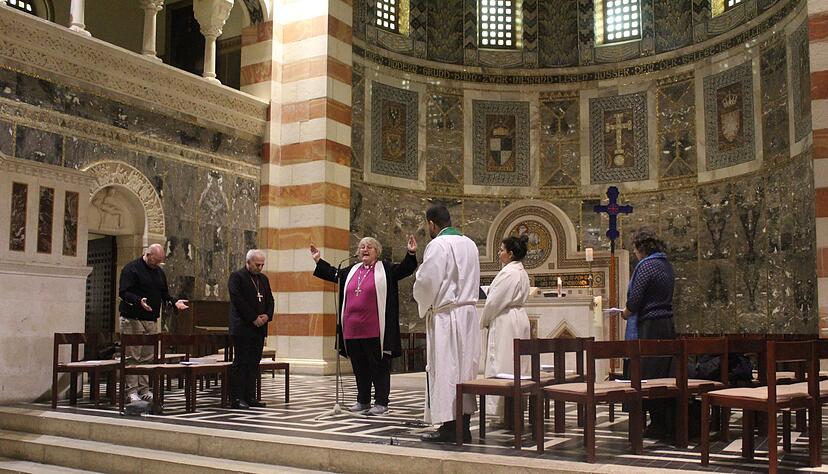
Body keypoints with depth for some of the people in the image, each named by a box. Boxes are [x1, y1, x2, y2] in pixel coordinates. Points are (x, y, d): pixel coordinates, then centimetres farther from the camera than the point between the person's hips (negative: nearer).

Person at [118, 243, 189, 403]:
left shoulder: (159, 272, 17)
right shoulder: (131, 268, -6)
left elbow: (164, 294, 23)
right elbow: (123, 292, -14)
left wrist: (175, 303, 4)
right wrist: (138, 301, -30)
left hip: (152, 320, 7)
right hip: (133, 319, -7)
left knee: (148, 357, 7)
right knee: (132, 356, -5)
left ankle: (144, 388, 14)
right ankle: (132, 390, 0)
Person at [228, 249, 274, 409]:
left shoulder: (263, 279, 17)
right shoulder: (237, 277, -6)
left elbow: (270, 300, 17)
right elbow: (238, 300, -14)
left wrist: (267, 315, -3)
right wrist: (254, 318, -15)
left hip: (259, 329, 7)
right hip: (242, 328, -7)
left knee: (254, 364, 7)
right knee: (241, 363, -5)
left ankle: (250, 397, 11)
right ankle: (236, 398, -1)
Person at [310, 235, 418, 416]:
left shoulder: (385, 269, 2)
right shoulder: (351, 271, 16)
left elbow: (404, 269, -7)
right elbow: (333, 273, 28)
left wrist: (411, 253, -23)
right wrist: (318, 260, 27)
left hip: (375, 331, -5)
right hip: (353, 331, 5)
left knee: (379, 367, 1)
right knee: (359, 367, 13)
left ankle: (381, 403, 8)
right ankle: (363, 401, 24)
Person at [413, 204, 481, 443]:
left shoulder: (438, 245, -13)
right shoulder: (469, 244, 12)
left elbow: (426, 281, -15)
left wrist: (423, 305, 3)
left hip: (446, 315, -8)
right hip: (468, 313, 8)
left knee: (445, 368, -2)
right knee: (464, 368, 11)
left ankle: (449, 427, 2)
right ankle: (463, 425, 15)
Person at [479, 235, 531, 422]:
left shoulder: (508, 272, -17)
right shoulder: (521, 272, 15)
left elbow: (495, 301, -16)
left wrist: (484, 321, -2)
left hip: (505, 322, -10)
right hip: (519, 319, 10)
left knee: (503, 365, -6)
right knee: (517, 365, 12)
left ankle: (505, 409, -4)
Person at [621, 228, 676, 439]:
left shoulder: (645, 266, -12)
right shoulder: (667, 265, 14)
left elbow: (634, 301, -16)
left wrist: (625, 313, 4)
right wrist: (633, 310, 18)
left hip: (650, 327, -9)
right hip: (668, 325, 9)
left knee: (649, 377, -2)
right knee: (666, 376, 11)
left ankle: (658, 425, 1)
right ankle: (669, 424, 17)